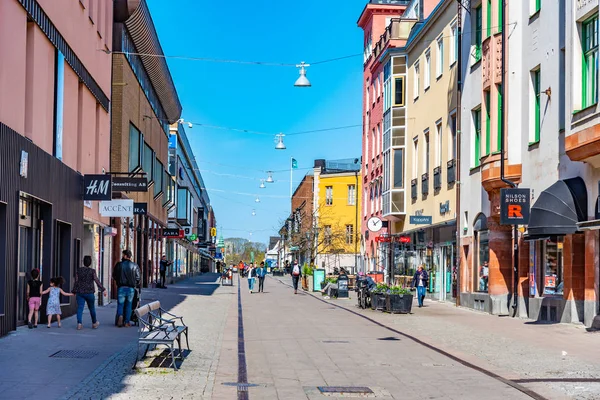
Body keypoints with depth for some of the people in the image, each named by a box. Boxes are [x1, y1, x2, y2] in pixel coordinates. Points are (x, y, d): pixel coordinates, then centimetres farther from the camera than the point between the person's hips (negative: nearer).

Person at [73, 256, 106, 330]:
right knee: (92, 308, 13)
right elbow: (97, 281, -12)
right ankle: (94, 323, 26)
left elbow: (76, 281, 2)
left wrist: (74, 291, 8)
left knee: (80, 308, -2)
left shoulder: (78, 270, 1)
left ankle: (79, 323, -15)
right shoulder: (92, 271, -7)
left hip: (80, 292, 2)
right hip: (89, 292, -2)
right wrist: (103, 289, -9)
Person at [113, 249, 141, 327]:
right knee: (129, 305, 10)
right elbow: (137, 278, 0)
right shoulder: (135, 266, 1)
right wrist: (135, 285, 18)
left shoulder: (119, 265, -2)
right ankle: (127, 322, 8)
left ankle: (120, 315, -20)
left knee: (120, 304, 8)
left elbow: (114, 276, 6)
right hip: (131, 288, 1)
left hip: (121, 288, -1)